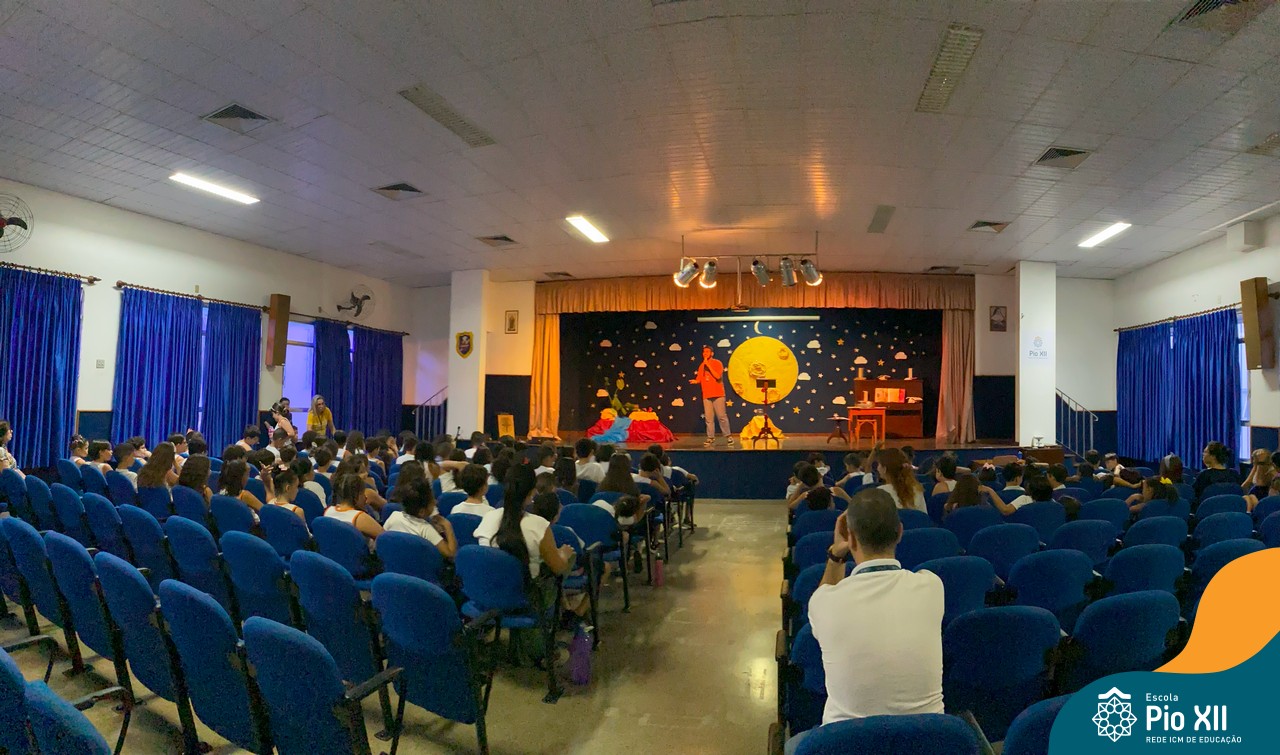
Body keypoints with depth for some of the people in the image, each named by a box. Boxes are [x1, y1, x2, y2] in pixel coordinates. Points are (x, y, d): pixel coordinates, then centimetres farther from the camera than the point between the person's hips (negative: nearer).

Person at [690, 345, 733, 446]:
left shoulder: (717, 363, -1)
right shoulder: (702, 365, 13)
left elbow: (718, 376, -16)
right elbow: (699, 379, 15)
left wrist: (708, 365, -14)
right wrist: (695, 381, -8)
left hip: (718, 394, -4)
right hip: (706, 395, 4)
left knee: (721, 416, -6)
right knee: (709, 418, 0)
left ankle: (728, 436, 3)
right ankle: (710, 437, 5)